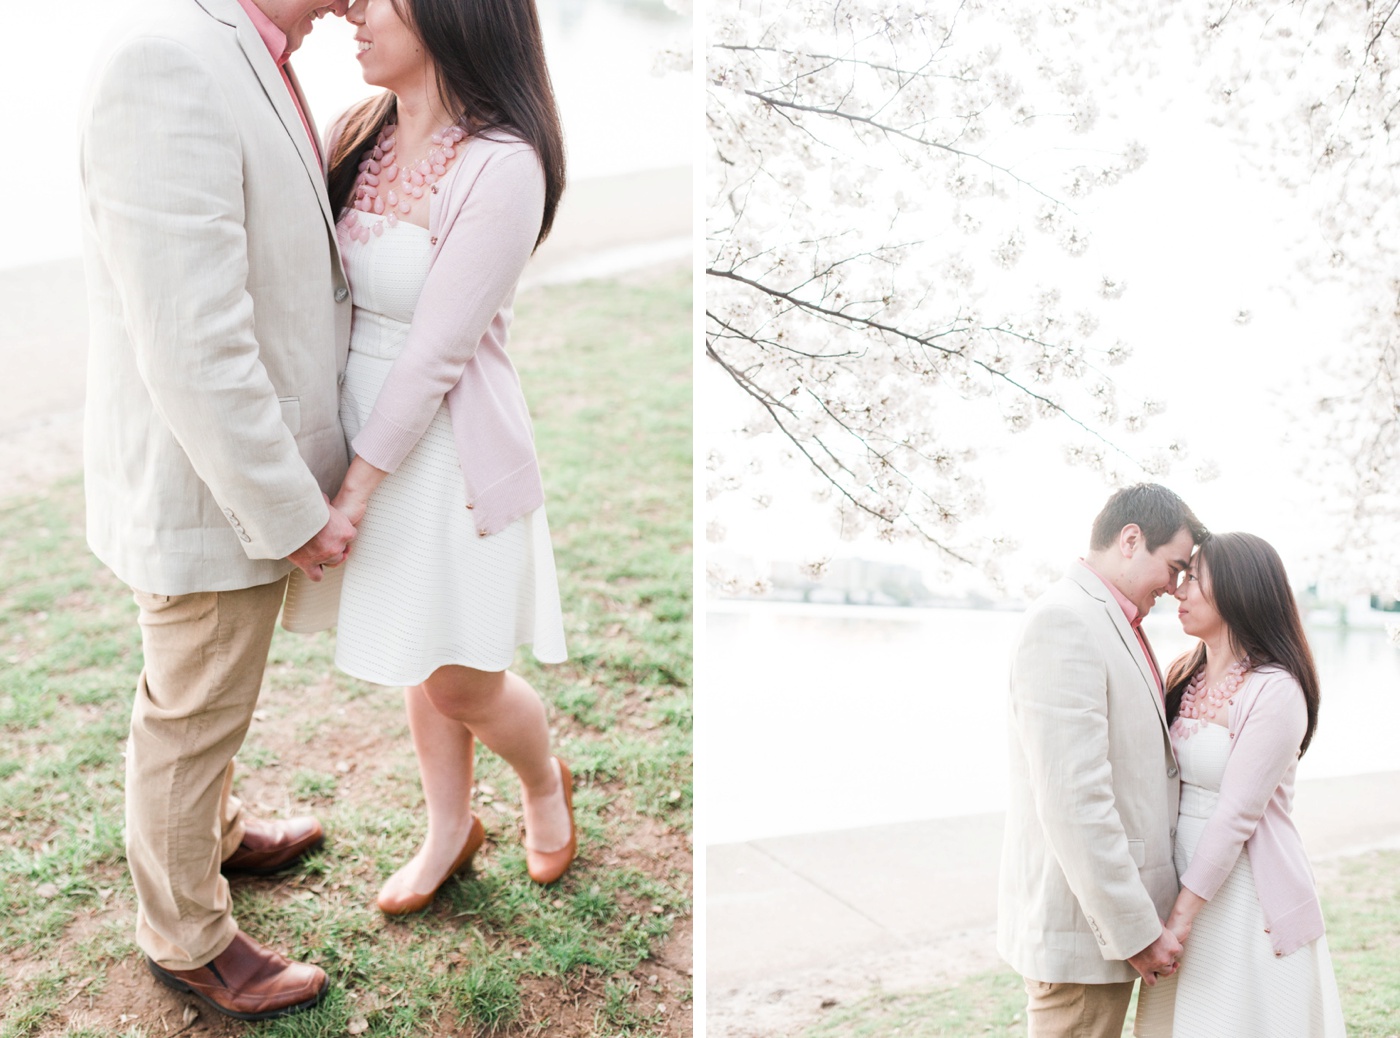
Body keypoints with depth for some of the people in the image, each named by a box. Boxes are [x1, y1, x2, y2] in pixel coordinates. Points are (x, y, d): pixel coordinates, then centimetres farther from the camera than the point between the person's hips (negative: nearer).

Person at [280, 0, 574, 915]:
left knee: (463, 683, 8)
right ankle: (450, 827, 43)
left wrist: (357, 488, -17)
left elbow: (436, 353, -20)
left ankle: (547, 781, 41)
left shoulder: (502, 166, -20)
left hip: (447, 451, -7)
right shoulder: (363, 130, 4)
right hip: (366, 428, 7)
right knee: (425, 666, 21)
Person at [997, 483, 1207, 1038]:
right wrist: (1137, 930, -19)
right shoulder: (1063, 622, -20)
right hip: (1080, 927, -10)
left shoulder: (1113, 623, 12)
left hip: (1113, 915, 10)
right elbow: (1073, 799, -25)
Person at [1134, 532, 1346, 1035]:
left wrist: (1184, 911, -17)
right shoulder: (1186, 677, 7)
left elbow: (1237, 813, -18)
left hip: (1245, 891, -6)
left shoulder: (1275, 691, -15)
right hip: (1186, 876, 7)